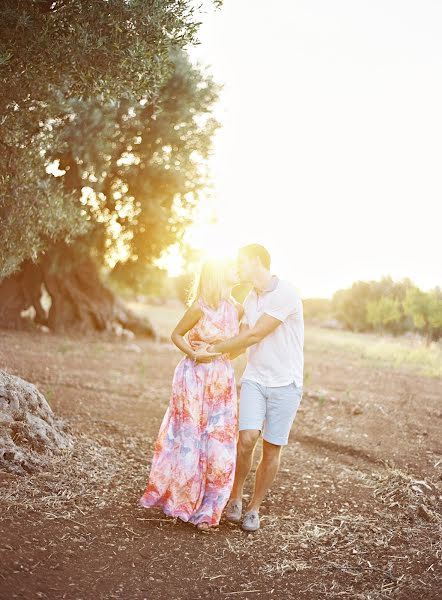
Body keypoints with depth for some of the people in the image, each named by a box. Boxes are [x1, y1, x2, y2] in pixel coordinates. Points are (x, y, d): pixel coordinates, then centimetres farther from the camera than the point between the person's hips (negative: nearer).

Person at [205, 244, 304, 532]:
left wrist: (214, 348, -10)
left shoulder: (286, 293, -17)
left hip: (286, 383, -4)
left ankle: (254, 508, 20)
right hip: (255, 378, 5)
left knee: (272, 449, 3)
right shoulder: (250, 299, 10)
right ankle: (236, 495, 9)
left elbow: (254, 336, -18)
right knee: (247, 439, -13)